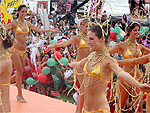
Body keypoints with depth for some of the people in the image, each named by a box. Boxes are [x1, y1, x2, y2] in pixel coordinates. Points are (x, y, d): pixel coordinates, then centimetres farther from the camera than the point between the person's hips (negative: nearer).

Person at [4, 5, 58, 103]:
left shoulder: (27, 24, 11)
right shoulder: (15, 23, -5)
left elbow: (38, 30, 18)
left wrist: (50, 30, 17)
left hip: (23, 50, 6)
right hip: (15, 49, -6)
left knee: (21, 72, 6)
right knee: (19, 71, -6)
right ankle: (20, 95, 3)